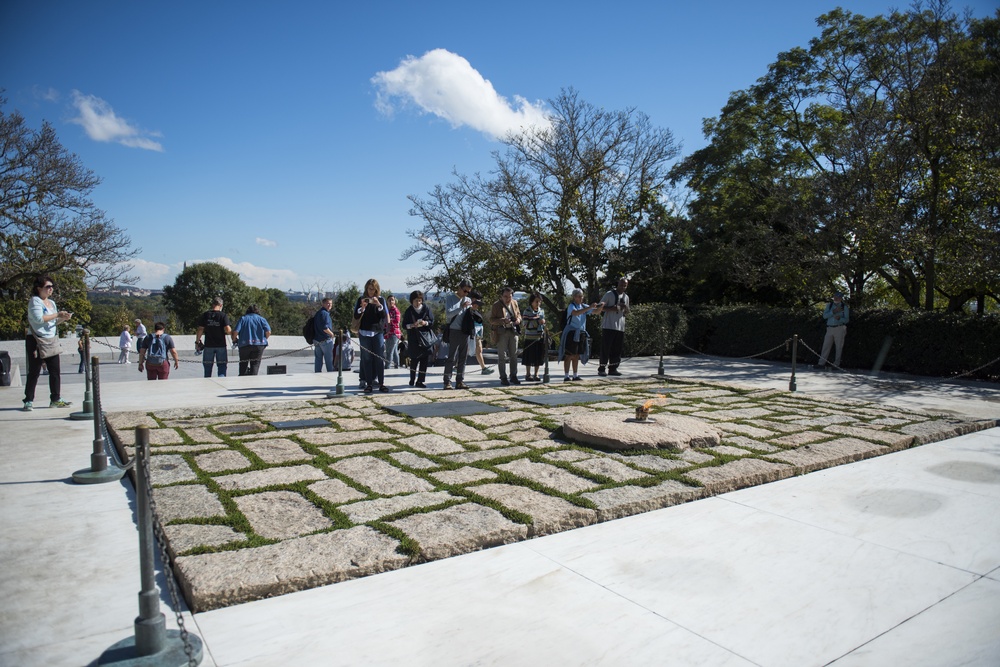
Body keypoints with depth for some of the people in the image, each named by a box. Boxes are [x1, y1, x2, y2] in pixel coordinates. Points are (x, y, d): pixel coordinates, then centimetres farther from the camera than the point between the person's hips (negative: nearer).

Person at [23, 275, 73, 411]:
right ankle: (29, 401, 3)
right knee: (34, 372, -3)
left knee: (55, 371, 7)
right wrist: (57, 315, -17)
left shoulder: (52, 302, 15)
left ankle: (55, 399, 13)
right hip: (36, 340, -7)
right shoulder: (34, 301, -8)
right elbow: (39, 319, -21)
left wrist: (63, 318, 2)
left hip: (52, 341, 7)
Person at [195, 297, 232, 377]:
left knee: (207, 369, 12)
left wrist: (197, 341, 9)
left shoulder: (205, 315, 1)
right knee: (222, 367, 3)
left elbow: (200, 329, 0)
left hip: (208, 346, 2)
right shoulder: (223, 315, -6)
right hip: (221, 345, -2)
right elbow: (228, 330, -16)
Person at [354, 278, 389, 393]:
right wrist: (362, 307, -16)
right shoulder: (361, 299, 5)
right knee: (367, 359, 0)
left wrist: (378, 305, -17)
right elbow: (356, 316, 1)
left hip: (378, 332, 0)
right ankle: (369, 384, 2)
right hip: (364, 332, 0)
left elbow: (384, 315, -2)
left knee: (380, 358, -2)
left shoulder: (381, 300, 7)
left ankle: (381, 383, 1)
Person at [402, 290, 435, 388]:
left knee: (424, 360, -1)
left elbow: (432, 322, 4)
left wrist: (425, 323, -16)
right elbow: (404, 325, 2)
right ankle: (412, 380, 16)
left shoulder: (426, 309, 3)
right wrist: (412, 325, -16)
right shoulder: (409, 311, 2)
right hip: (414, 339, -1)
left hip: (426, 338, 1)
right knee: (414, 360, 0)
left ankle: (420, 381, 6)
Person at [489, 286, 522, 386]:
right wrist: (502, 321, -25)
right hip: (502, 332, -5)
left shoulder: (514, 303, 8)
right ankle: (503, 378, 1)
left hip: (513, 331, 5)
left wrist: (518, 319, -2)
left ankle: (513, 376, 20)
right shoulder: (496, 305, -7)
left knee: (514, 355, 10)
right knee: (502, 356, -4)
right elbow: (491, 319, -9)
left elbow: (518, 313, 22)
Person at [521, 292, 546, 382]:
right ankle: (528, 375, 13)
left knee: (539, 357, 7)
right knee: (529, 358, 2)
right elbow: (526, 325, -15)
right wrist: (537, 322, -21)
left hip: (540, 337, 5)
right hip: (530, 338, -5)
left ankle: (536, 374, 17)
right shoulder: (527, 311, -8)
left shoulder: (541, 311, 9)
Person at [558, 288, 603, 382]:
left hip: (581, 334, 7)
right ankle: (567, 376, -2)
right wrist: (589, 307, -36)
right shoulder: (571, 306, -10)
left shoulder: (584, 306, 9)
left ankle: (575, 375, 19)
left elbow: (597, 312, 10)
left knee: (576, 356, 12)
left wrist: (600, 306, -13)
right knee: (569, 355, -4)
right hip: (571, 333, -7)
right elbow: (575, 313, -32)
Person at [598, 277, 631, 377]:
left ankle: (613, 369, 13)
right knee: (605, 348, -5)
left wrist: (626, 308, 0)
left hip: (620, 326, 6)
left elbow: (627, 313, 24)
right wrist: (611, 309, -18)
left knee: (617, 349, 5)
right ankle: (601, 369, 0)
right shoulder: (610, 294, -2)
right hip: (608, 326, -6)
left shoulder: (626, 297, 16)